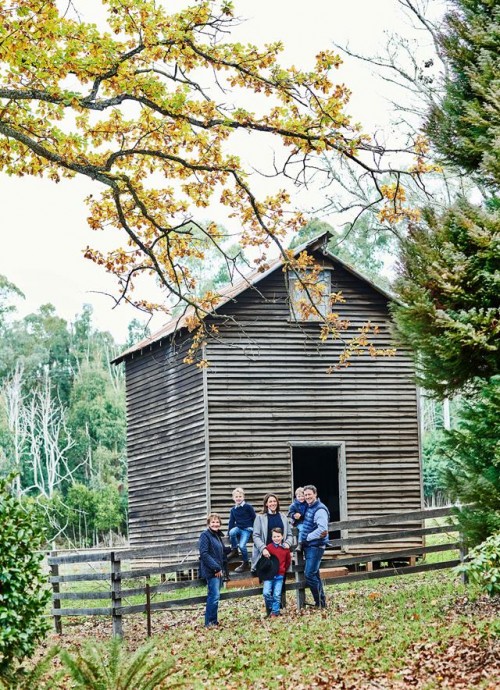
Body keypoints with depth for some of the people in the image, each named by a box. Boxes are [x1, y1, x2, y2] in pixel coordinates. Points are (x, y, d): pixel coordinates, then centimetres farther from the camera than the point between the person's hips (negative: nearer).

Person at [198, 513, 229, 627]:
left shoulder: (218, 536, 17)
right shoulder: (205, 535, -9)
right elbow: (204, 554, -17)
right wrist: (216, 568, -18)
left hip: (219, 571, 8)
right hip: (211, 571, -8)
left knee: (213, 596, 10)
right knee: (214, 595, -14)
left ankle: (213, 621, 14)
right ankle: (210, 622, -10)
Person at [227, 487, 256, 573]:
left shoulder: (248, 506, -7)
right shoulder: (233, 509, 7)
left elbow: (254, 518, -1)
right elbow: (231, 521, 13)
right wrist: (229, 532, 9)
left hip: (247, 529, -4)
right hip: (238, 528, 4)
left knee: (242, 545, -20)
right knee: (232, 532, -30)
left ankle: (246, 563, 0)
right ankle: (234, 550, -8)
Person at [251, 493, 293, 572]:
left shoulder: (283, 517, 14)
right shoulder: (260, 517, 3)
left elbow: (289, 535, 15)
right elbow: (256, 536, -4)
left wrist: (287, 543, -7)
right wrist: (263, 549, -18)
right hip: (266, 553, -3)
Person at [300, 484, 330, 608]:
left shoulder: (320, 510, -15)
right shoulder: (308, 507, 12)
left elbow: (322, 529, -25)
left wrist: (307, 538, -17)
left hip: (316, 546, -9)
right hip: (308, 546, 9)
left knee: (309, 574, -11)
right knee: (314, 574, 13)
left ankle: (320, 602, -4)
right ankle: (321, 601, 20)